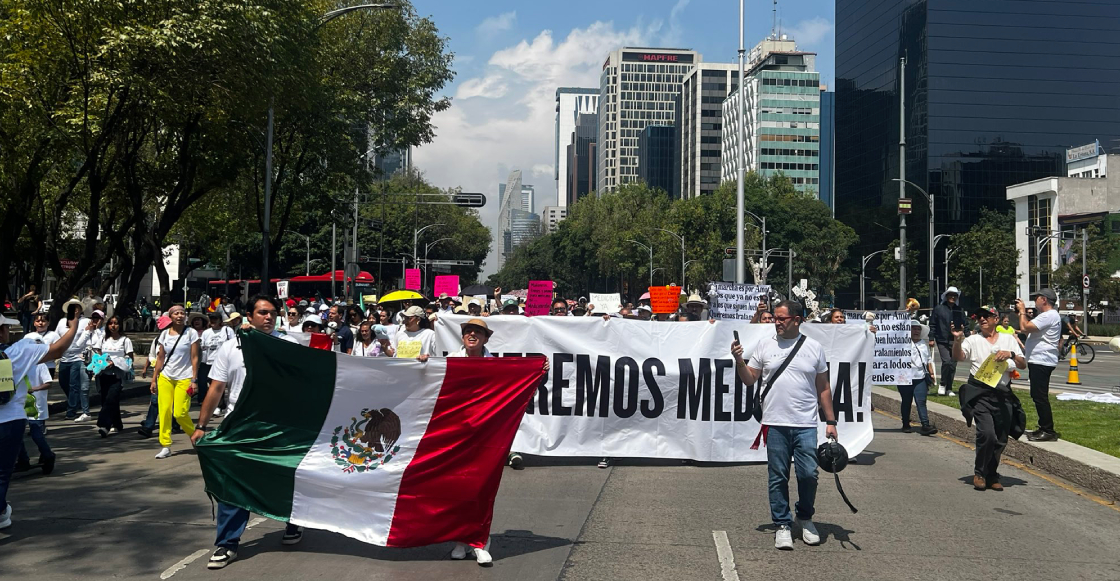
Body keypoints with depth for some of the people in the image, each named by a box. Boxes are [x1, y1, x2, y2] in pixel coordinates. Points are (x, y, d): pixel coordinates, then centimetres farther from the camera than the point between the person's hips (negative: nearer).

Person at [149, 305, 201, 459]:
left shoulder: (191, 333, -2)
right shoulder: (164, 334, 7)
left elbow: (194, 358, -4)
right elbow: (160, 358, 10)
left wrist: (194, 380, -10)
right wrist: (154, 379, 7)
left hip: (184, 378, -3)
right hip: (165, 377, 3)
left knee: (180, 413, -10)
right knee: (164, 411, -4)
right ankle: (165, 446, 4)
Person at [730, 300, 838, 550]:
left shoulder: (814, 347, 6)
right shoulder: (765, 345, 6)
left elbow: (823, 388, 10)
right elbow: (750, 379, 9)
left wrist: (830, 421, 7)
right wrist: (739, 361, -8)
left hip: (805, 424, 0)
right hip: (775, 424, 0)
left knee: (808, 474, -2)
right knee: (778, 477, 4)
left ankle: (805, 518, 22)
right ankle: (782, 525, 16)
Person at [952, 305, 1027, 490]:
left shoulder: (1008, 340, 14)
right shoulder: (973, 340, 8)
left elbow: (1023, 364, 9)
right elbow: (958, 357, -9)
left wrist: (1011, 354, -10)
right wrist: (957, 339, -25)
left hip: (1003, 395, 3)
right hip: (980, 393, -3)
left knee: (1000, 440, 6)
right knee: (987, 434, -19)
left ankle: (991, 475, 22)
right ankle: (979, 473, -2)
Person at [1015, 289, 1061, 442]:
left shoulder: (1048, 316, -17)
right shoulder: (1049, 315, 19)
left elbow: (1025, 328, -24)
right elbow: (1030, 328, 24)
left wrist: (1022, 311, -9)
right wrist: (1022, 314, 14)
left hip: (1041, 362, -11)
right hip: (1039, 361, 11)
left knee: (1040, 397, -9)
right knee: (1038, 396, 15)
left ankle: (1048, 431, -6)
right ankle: (1044, 428, 21)